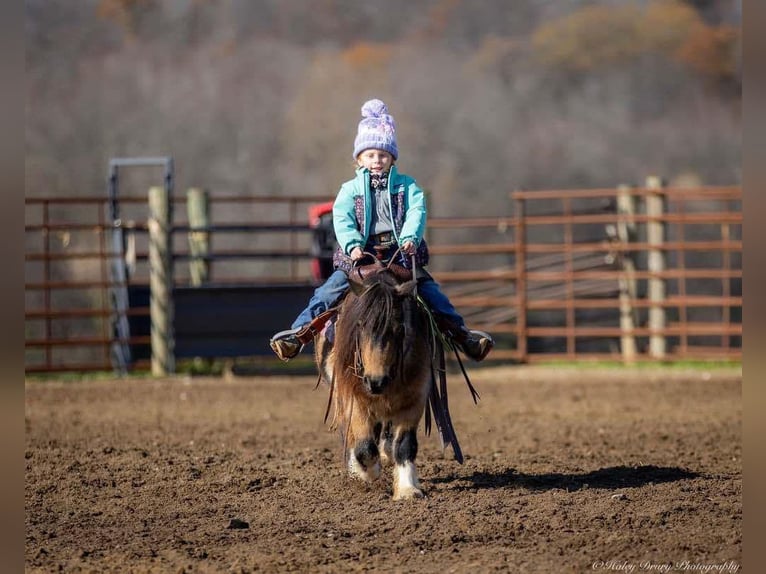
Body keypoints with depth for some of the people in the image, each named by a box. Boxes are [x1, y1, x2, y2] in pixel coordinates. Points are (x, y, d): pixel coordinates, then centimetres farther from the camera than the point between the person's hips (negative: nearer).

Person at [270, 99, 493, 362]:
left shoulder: (407, 186, 11)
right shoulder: (350, 190, 9)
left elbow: (416, 213, -5)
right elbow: (342, 220, -5)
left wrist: (410, 238, -25)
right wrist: (353, 245, -24)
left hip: (400, 255, 0)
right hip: (359, 256, 0)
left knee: (429, 291, -12)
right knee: (329, 292, -15)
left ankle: (460, 332, -9)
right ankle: (300, 332, -14)